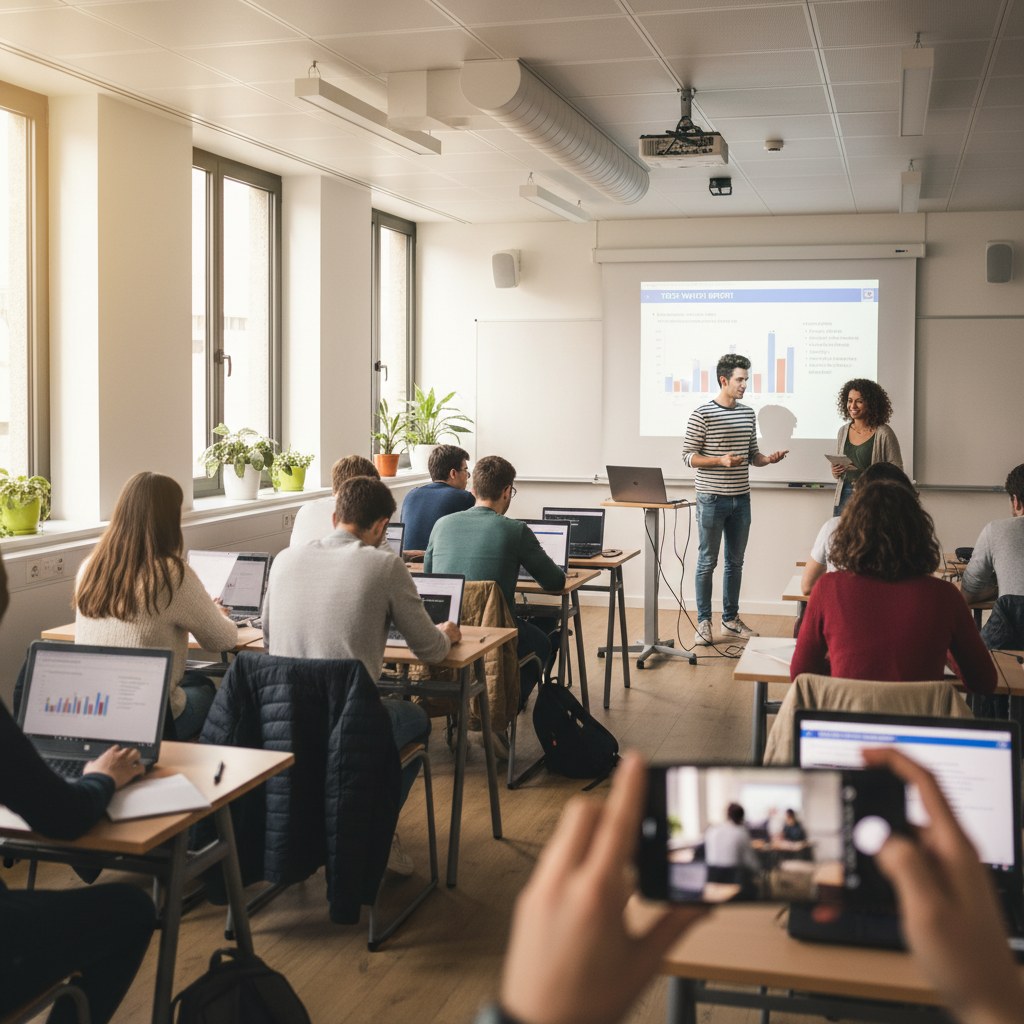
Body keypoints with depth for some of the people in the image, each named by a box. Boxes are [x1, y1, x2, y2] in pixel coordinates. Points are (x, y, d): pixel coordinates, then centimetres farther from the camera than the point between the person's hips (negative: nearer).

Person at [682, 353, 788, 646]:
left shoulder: (748, 413, 10)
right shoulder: (702, 414, -9)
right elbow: (688, 456, -9)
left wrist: (769, 459, -4)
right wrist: (720, 460, -23)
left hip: (741, 499, 6)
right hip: (712, 499, -6)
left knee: (735, 562, 12)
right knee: (707, 562, 1)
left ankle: (731, 619, 23)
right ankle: (703, 621, 10)